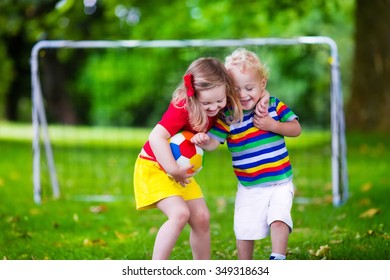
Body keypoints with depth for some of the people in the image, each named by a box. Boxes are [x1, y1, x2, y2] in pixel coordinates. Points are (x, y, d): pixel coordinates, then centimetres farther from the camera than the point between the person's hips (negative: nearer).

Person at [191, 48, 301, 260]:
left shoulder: (274, 106, -5)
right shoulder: (228, 117, -9)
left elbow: (296, 129, -2)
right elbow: (213, 142, -15)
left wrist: (273, 125, -19)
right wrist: (202, 140, -39)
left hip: (280, 182, 0)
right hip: (249, 187, 0)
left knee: (278, 218, -22)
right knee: (244, 230, 4)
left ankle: (278, 261, -12)